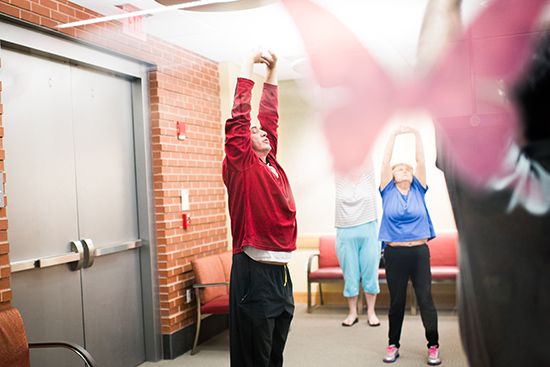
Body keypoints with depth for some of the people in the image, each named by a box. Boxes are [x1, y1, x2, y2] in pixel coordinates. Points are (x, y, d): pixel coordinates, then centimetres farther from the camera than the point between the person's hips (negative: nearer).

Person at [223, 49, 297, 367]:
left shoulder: (272, 163, 13)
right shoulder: (241, 164, -4)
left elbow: (270, 115, 19)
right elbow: (239, 117, -10)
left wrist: (273, 71, 20)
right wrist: (249, 64, -3)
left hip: (281, 270, 8)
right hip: (254, 272, -7)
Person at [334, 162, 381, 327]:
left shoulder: (367, 175, 6)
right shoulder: (339, 179, 6)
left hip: (368, 232, 0)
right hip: (345, 233, 0)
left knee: (370, 273, 5)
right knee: (349, 275, 6)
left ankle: (371, 312, 17)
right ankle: (352, 312, 17)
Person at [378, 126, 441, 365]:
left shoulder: (418, 190, 8)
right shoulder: (388, 191, 5)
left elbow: (421, 161, 3)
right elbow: (385, 161, 0)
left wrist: (417, 135, 1)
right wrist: (394, 135, -1)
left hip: (419, 252, 1)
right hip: (394, 253, 0)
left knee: (425, 299, 1)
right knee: (396, 301, 8)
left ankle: (433, 346, 11)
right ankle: (393, 345, 20)